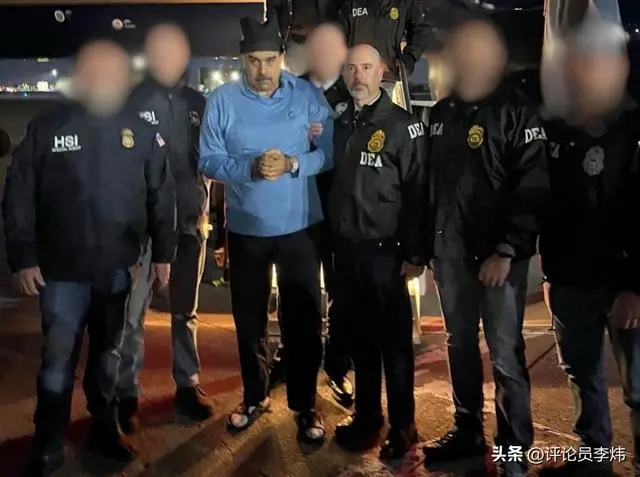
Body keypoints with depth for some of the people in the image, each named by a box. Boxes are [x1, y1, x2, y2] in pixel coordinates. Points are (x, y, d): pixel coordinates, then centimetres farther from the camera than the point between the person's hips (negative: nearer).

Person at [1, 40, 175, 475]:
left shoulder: (141, 132, 2)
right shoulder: (46, 129, -2)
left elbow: (162, 197, 4)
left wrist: (163, 253, 2)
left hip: (118, 269, 2)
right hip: (62, 271, -1)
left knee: (108, 354, 16)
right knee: (58, 359, 5)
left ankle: (105, 429, 33)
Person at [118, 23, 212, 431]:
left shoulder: (198, 103, 7)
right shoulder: (132, 100, -3)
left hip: (190, 221, 3)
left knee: (185, 312, 14)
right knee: (133, 313, 0)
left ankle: (188, 385, 26)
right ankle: (127, 393, 14)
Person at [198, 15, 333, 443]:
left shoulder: (307, 96, -4)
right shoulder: (222, 100, -4)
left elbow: (330, 152, -6)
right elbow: (208, 161, -7)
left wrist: (293, 164, -23)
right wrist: (250, 169, -23)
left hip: (300, 226, -1)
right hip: (246, 228, 1)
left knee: (303, 318, 5)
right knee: (249, 318, 15)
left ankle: (305, 404, 22)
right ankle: (255, 397, 34)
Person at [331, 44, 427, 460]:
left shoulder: (403, 125, -7)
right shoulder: (341, 123, 12)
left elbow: (417, 192, -10)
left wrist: (415, 254, -13)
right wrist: (331, 239, 10)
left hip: (384, 251, -5)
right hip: (345, 249, 5)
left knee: (394, 342, 5)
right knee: (360, 339, 14)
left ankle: (402, 426, 19)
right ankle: (367, 416, 28)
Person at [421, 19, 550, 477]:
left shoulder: (517, 111, -6)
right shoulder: (442, 112, 12)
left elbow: (533, 189, -13)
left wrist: (507, 251, -19)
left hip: (498, 254, -6)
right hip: (450, 252, 6)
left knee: (505, 356, 0)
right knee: (460, 345, 15)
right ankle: (468, 432, 30)